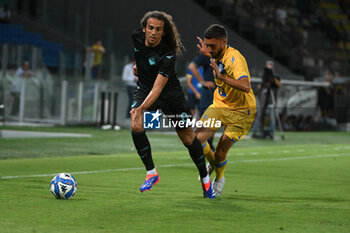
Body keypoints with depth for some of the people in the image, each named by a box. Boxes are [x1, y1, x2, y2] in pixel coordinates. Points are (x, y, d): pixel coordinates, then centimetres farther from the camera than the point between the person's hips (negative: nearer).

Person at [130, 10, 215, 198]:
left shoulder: (168, 54, -31)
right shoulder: (136, 37, -17)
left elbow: (158, 88, -36)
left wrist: (141, 108, -48)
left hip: (170, 93, -4)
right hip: (144, 89, 4)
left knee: (188, 138, 3)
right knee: (136, 127, -23)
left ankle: (205, 178, 24)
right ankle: (151, 173, -7)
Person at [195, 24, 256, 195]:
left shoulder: (235, 58, -26)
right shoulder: (218, 55, -2)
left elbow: (246, 86, -42)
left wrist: (221, 76, -47)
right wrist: (208, 56, 26)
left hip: (241, 111, -7)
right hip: (220, 105, 7)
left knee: (220, 154, -7)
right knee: (197, 138, -11)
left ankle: (219, 178, 29)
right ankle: (211, 164, 22)